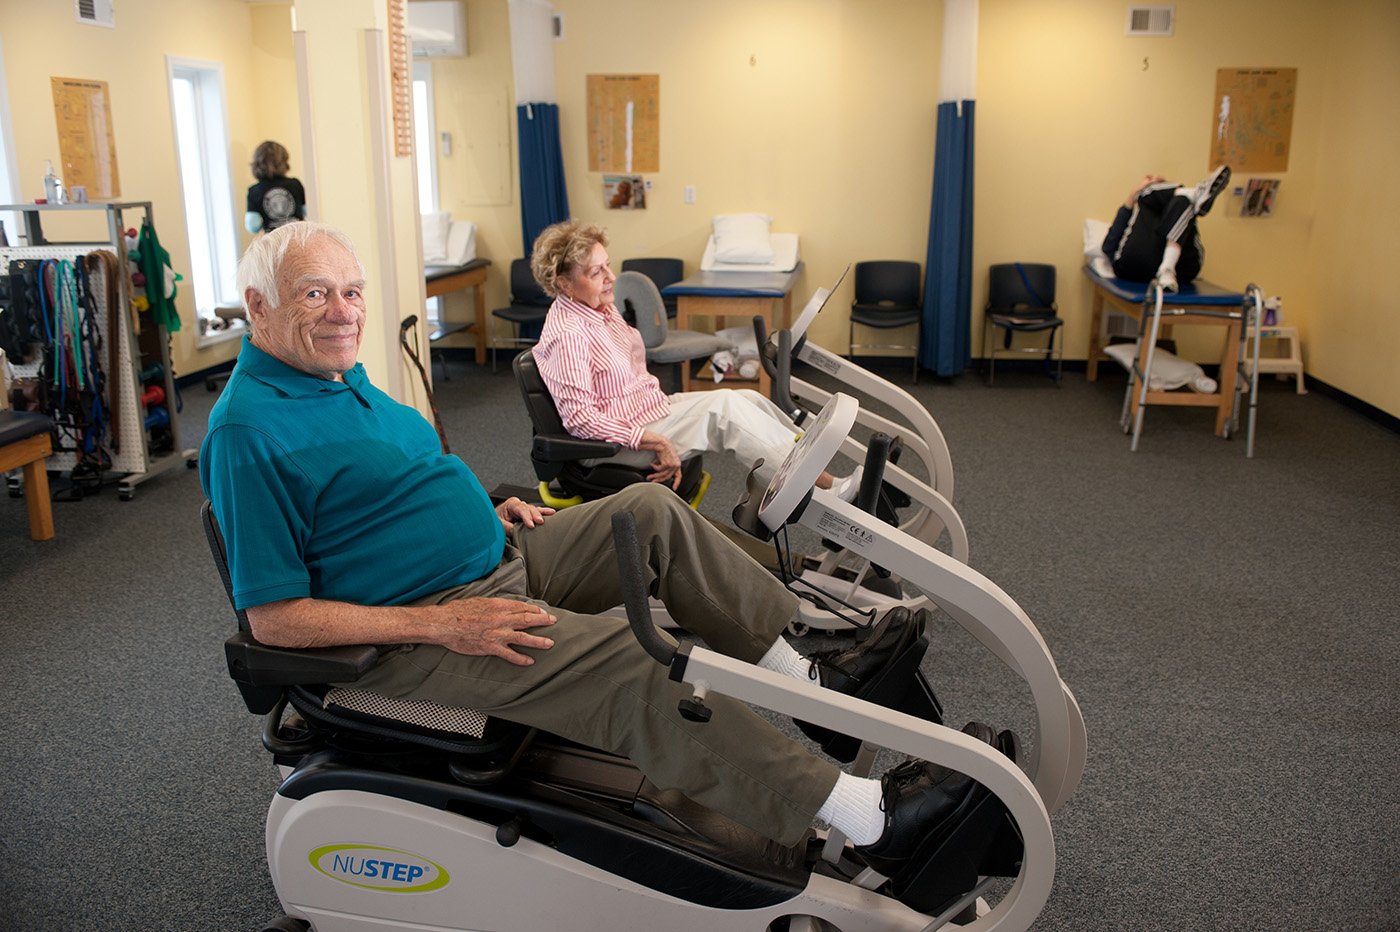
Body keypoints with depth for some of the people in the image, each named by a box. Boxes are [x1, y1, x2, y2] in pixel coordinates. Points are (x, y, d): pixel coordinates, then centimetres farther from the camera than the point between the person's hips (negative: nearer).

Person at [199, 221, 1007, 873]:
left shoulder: (339, 376, 11)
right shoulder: (249, 431, -18)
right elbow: (275, 617, -19)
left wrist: (484, 513, 8)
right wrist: (440, 625, -24)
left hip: (500, 565, 10)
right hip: (419, 637, -10)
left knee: (652, 512, 2)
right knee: (630, 660, -27)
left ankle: (807, 671, 6)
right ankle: (869, 820, -22)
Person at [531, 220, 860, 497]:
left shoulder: (602, 307, 9)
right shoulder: (567, 334, -21)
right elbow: (578, 416, -26)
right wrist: (654, 442, -28)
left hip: (652, 405, 10)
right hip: (623, 439, -9)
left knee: (747, 397, -6)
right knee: (723, 405, -22)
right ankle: (829, 490, -22)